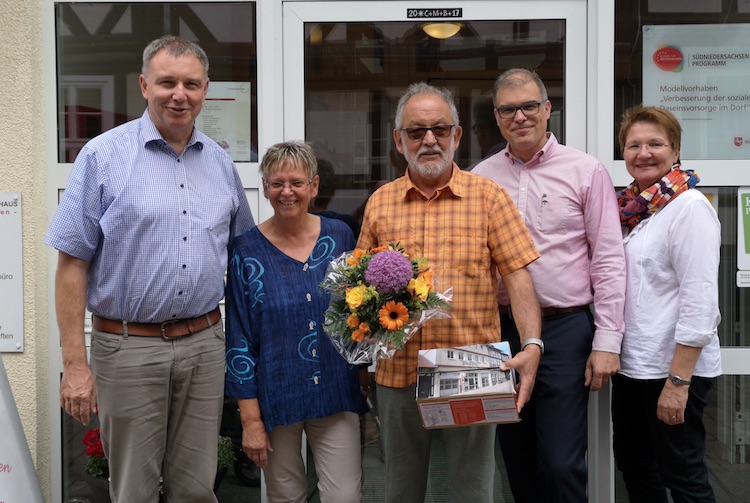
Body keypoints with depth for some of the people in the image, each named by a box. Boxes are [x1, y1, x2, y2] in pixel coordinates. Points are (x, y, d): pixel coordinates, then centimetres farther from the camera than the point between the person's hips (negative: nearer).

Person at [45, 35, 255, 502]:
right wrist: (75, 363, -11)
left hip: (205, 343, 4)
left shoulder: (221, 162, 8)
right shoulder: (103, 156, -5)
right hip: (129, 346, -3)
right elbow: (73, 263, -7)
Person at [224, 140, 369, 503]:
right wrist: (250, 418, -7)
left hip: (337, 395, 1)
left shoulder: (339, 236, 0)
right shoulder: (247, 251, -6)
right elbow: (239, 341, -4)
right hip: (276, 401, -1)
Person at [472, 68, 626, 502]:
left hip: (565, 329, -3)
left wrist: (607, 341, -8)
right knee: (518, 463, 14)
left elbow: (609, 261, -3)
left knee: (561, 465, -5)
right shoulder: (480, 178, 8)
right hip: (501, 329, 4)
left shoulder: (586, 171, -1)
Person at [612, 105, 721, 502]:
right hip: (631, 364, 8)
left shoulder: (688, 206, -14)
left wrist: (678, 380, -22)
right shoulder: (633, 208, 9)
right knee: (632, 464, 19)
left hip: (675, 366, -8)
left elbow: (700, 301, -20)